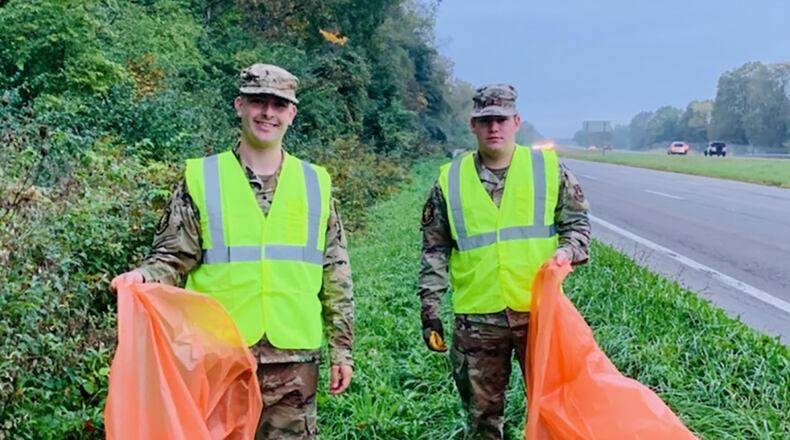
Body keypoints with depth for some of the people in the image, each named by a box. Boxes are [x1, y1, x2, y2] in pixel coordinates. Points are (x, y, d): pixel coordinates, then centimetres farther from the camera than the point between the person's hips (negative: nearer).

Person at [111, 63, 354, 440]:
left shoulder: (315, 184, 7)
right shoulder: (201, 178, 1)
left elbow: (336, 276, 9)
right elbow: (173, 257, 2)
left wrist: (341, 348, 7)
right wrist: (142, 277, -20)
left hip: (294, 359, 2)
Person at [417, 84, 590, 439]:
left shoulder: (549, 168, 3)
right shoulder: (450, 179, 5)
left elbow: (577, 221, 10)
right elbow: (435, 249, 8)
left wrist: (568, 250, -11)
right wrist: (429, 307, 4)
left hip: (540, 311, 0)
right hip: (477, 319, 1)